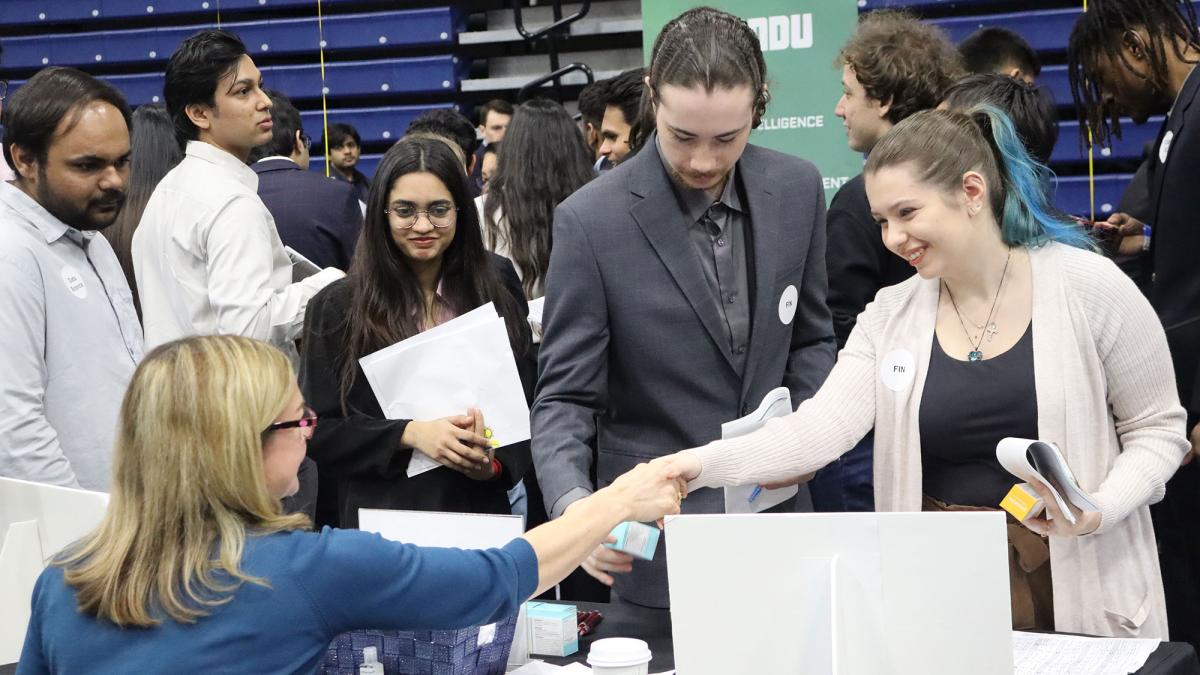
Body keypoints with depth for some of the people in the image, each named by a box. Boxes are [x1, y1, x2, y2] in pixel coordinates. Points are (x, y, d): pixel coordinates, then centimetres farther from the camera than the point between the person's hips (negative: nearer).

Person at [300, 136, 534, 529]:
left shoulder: (497, 291, 2)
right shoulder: (337, 308, -4)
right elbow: (316, 431, -6)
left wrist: (497, 463, -13)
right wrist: (408, 435, -19)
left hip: (480, 511, 2)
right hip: (380, 512, -2)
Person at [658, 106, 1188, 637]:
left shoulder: (1087, 286, -7)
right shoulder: (890, 315, 2)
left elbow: (1157, 428, -1)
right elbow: (823, 427, -11)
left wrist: (1098, 510, -19)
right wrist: (703, 464, -27)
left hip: (1076, 590, -2)